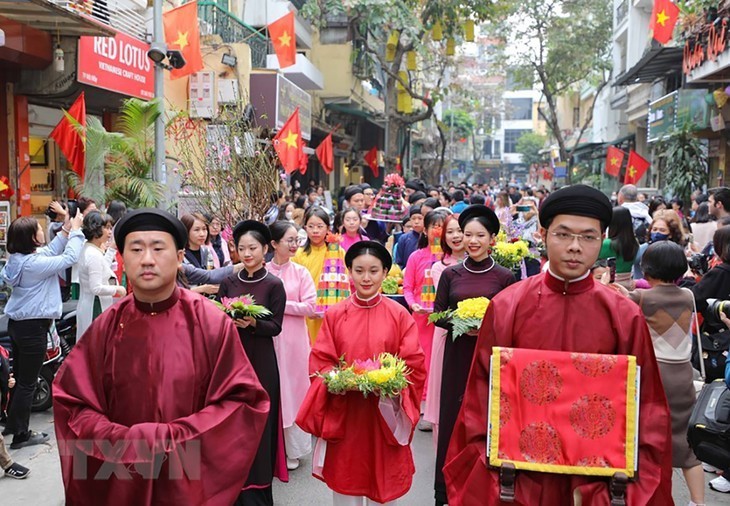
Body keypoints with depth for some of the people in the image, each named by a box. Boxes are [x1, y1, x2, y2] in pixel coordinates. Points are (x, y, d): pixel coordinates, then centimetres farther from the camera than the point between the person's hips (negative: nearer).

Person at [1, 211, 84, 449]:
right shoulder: (34, 264, -23)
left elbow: (50, 251, 16)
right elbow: (70, 258, -20)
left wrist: (65, 230, 10)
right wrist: (76, 231, -8)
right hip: (33, 326, -9)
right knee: (28, 382, 1)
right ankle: (21, 434, 11)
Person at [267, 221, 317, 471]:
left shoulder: (301, 272, 1)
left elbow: (311, 306, -6)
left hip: (293, 340, 0)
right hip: (266, 338, 0)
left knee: (292, 390, 7)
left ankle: (292, 449, 20)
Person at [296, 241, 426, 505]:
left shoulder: (400, 315, -4)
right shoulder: (334, 315, -2)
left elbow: (415, 366, -4)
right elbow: (319, 362, 0)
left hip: (385, 414, 0)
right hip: (343, 413, 1)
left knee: (384, 483, 10)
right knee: (345, 477, 12)